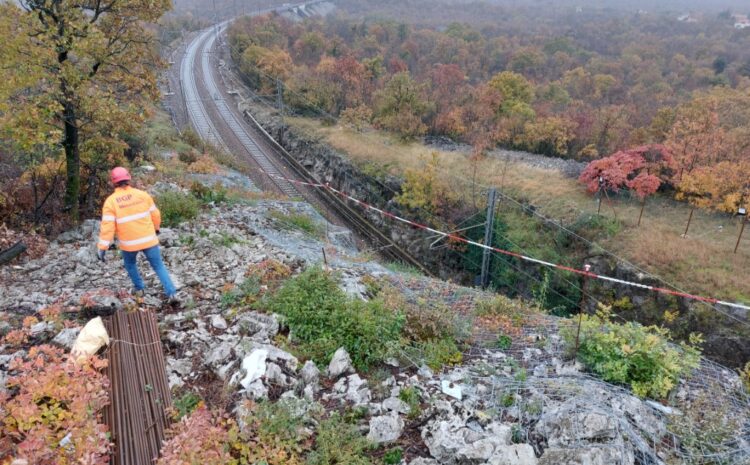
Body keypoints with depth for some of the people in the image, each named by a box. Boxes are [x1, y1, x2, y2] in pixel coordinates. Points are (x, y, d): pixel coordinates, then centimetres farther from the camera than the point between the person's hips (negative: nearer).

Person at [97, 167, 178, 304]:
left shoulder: (111, 201, -10)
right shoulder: (142, 195, -4)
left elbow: (107, 226, -15)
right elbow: (155, 214, 5)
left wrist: (102, 248, -11)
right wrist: (156, 228, 24)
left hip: (128, 243, -1)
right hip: (148, 239, 1)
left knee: (129, 263, 30)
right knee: (159, 266, 10)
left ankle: (139, 289, 36)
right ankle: (171, 293, -3)